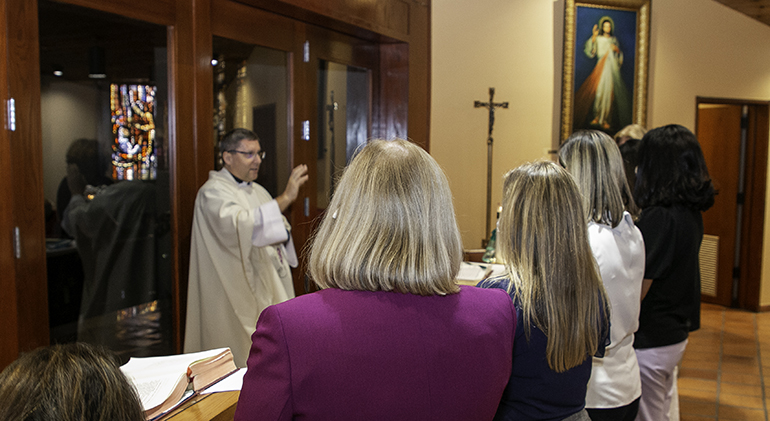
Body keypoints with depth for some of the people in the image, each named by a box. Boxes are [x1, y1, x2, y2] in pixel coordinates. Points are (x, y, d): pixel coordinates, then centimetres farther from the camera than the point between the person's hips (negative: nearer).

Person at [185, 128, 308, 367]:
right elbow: (238, 226, -31)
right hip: (235, 297, -8)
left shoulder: (258, 191, 16)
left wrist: (281, 235, 0)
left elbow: (274, 230, 25)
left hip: (268, 292, 8)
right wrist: (285, 198, -33)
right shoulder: (213, 192, -11)